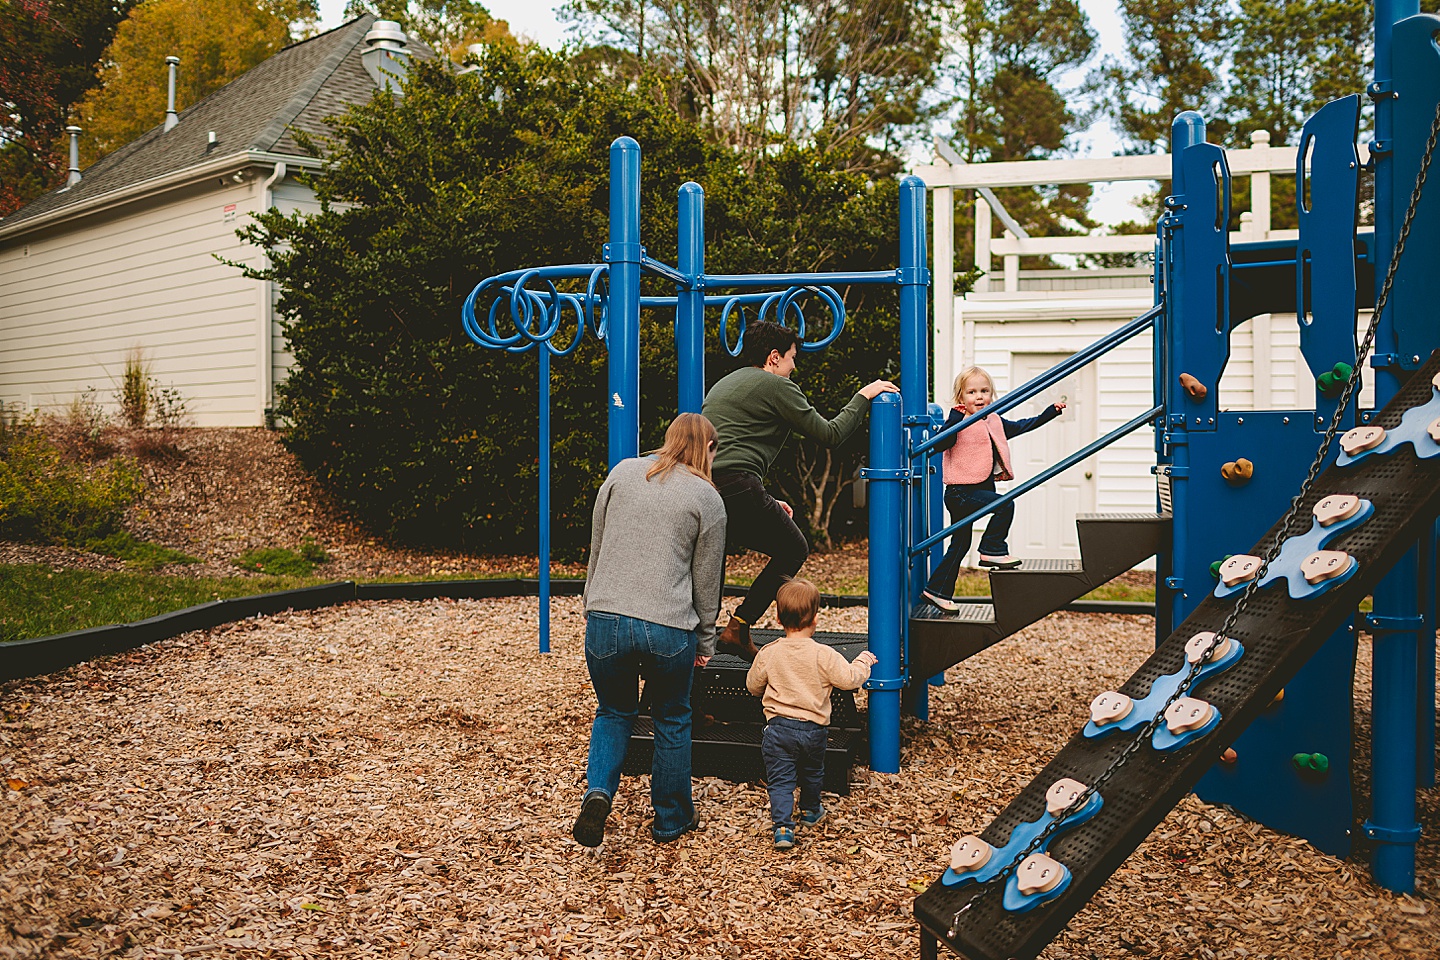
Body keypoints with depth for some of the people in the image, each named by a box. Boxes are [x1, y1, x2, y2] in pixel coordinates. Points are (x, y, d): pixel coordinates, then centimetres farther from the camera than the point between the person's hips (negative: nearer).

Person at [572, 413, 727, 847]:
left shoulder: (622, 472, 9)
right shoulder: (707, 498, 2)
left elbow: (596, 549, 13)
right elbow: (707, 580, 6)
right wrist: (705, 641, 17)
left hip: (606, 620, 2)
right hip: (669, 630, -2)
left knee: (614, 712, 23)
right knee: (672, 720, 18)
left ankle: (598, 791, 1)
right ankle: (671, 820, 30)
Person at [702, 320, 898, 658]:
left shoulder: (724, 384, 30)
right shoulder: (777, 385, 4)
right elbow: (829, 434, 4)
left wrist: (767, 503, 34)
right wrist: (863, 397, 17)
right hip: (737, 489, -7)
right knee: (793, 550, 13)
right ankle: (737, 629, 7)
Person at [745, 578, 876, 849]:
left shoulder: (769, 654, -7)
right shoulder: (824, 655, -13)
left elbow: (753, 685, 6)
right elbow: (849, 679, -8)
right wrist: (863, 662, 11)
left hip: (778, 727, -1)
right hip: (814, 728, 1)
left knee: (780, 779, 3)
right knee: (812, 773, 25)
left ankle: (783, 827, -9)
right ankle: (810, 811, 45)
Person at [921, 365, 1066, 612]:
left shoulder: (995, 422, 11)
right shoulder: (959, 422, -12)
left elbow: (1023, 426, 22)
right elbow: (940, 444, -25)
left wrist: (1051, 412, 20)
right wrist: (955, 418, -36)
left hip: (981, 488, 9)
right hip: (961, 491, -8)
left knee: (960, 544, 12)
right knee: (1005, 504, -24)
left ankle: (936, 590, 20)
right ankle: (992, 551, -11)